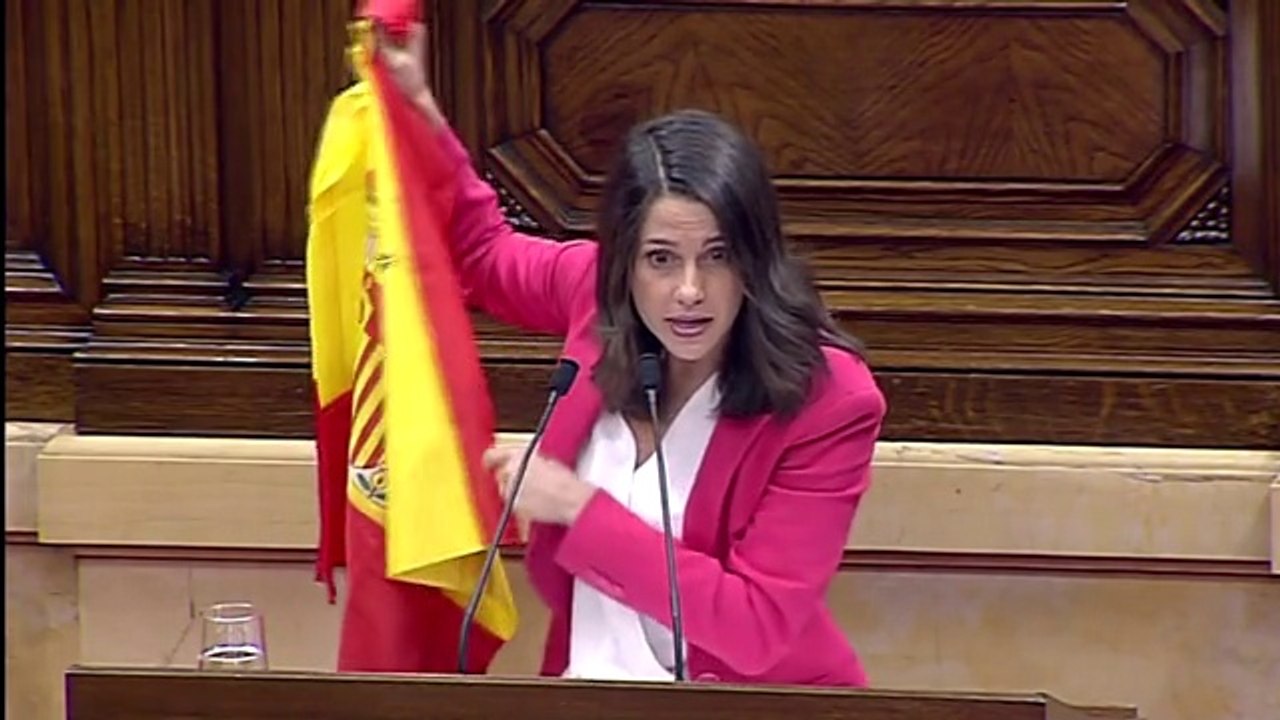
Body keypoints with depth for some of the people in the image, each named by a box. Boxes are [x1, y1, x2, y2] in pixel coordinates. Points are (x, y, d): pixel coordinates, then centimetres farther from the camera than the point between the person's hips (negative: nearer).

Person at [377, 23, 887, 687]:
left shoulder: (827, 402, -18)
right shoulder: (603, 290, -4)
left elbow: (758, 628, -21)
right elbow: (485, 256, 20)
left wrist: (578, 507, -19)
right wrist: (416, 108, 10)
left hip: (752, 708, -2)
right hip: (593, 685, 3)